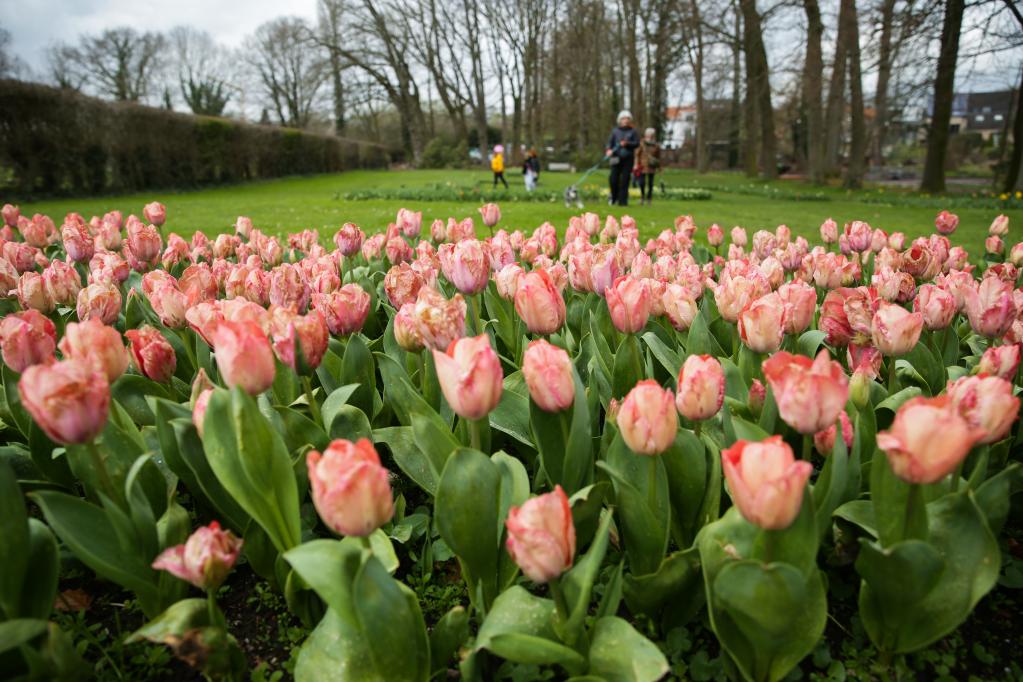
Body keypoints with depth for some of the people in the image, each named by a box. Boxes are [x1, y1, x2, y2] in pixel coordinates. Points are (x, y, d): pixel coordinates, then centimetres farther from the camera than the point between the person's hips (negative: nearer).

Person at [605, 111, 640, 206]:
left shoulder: (632, 131, 6)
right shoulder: (615, 131, 9)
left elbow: (637, 143, 2)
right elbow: (610, 142, 6)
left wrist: (627, 143, -15)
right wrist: (608, 150, -15)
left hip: (628, 158, 0)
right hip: (616, 158, 1)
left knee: (625, 180, -3)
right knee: (613, 179, -4)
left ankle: (622, 201, 2)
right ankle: (614, 198, 18)